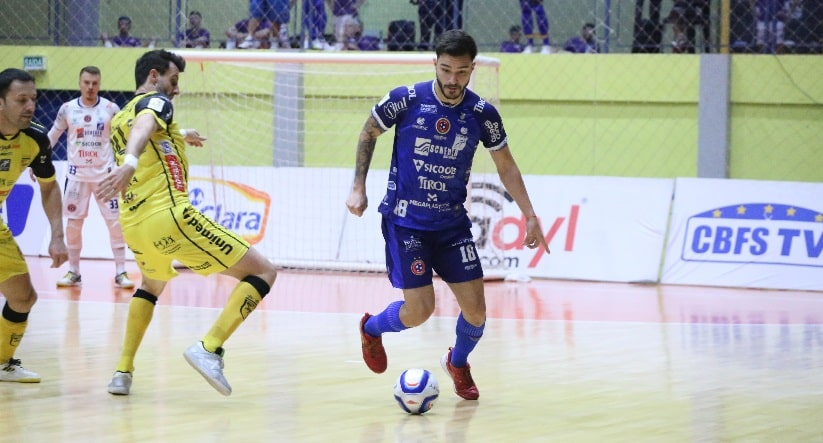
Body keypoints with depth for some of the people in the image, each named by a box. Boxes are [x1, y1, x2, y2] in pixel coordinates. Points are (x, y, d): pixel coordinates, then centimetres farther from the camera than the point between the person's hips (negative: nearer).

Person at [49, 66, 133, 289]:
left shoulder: (111, 109, -4)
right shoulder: (67, 109, 0)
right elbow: (52, 137, 9)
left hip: (104, 174, -1)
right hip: (77, 174, 1)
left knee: (115, 221, -5)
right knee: (73, 222, 3)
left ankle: (121, 272, 0)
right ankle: (73, 272, 14)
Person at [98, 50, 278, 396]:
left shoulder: (117, 119, 23)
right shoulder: (156, 101, 1)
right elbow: (144, 126, -24)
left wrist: (179, 136, 64)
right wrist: (130, 162, -45)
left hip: (133, 226, 8)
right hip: (169, 216, -8)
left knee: (152, 284, 39)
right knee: (263, 272, -4)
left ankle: (123, 371, 26)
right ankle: (209, 348, -21)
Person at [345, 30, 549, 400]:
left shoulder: (482, 114, -7)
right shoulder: (406, 100, -13)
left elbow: (505, 166, 6)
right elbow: (369, 132, 5)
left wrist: (530, 216, 0)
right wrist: (358, 187, 0)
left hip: (452, 223, 3)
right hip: (404, 220, -3)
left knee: (475, 308, -4)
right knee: (420, 310, -11)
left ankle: (458, 363, 30)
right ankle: (372, 329, 24)